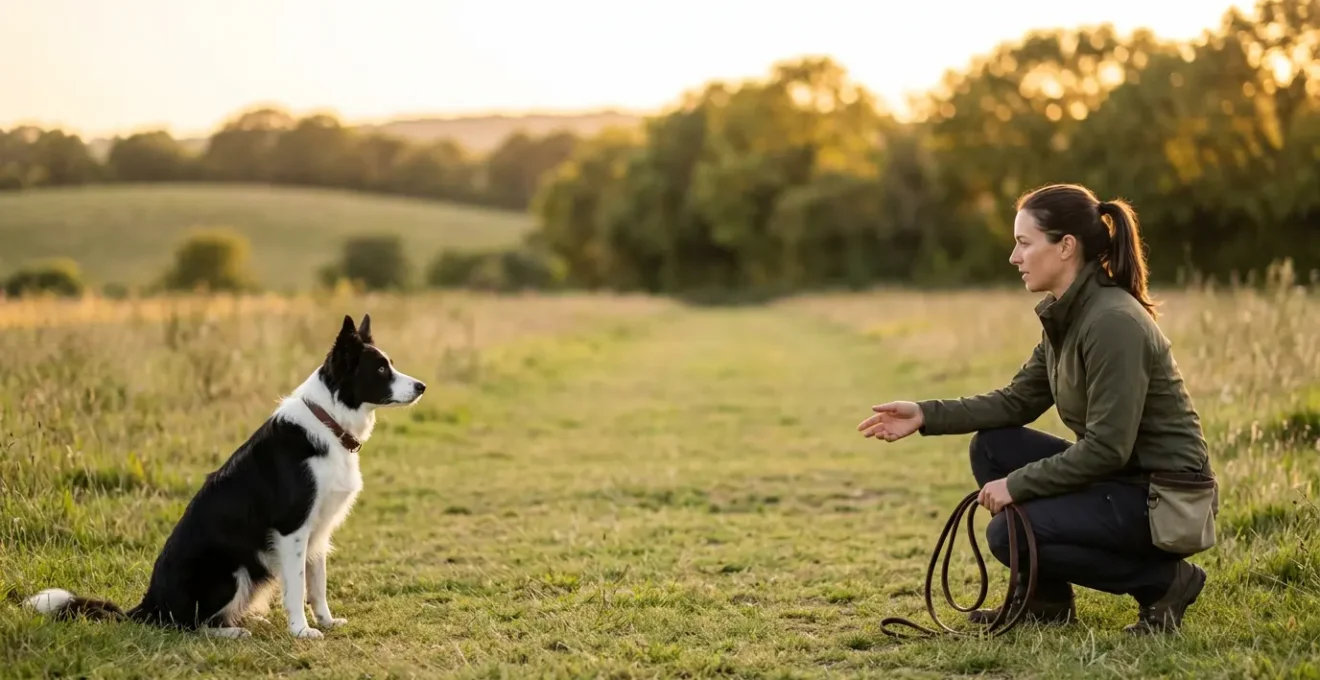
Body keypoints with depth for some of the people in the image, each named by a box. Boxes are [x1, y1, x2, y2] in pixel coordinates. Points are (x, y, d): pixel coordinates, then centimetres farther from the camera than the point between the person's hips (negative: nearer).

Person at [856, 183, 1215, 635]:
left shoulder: (1113, 322, -24)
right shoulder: (1063, 315, 5)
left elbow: (1106, 448, -25)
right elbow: (1018, 401, 10)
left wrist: (1018, 485, -17)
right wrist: (926, 415, 1)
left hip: (1166, 497, -9)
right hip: (1119, 476, 9)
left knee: (1010, 534, -17)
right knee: (993, 447, 6)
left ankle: (1164, 580, -3)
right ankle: (1045, 599, 13)